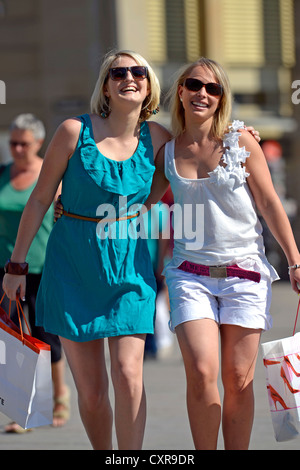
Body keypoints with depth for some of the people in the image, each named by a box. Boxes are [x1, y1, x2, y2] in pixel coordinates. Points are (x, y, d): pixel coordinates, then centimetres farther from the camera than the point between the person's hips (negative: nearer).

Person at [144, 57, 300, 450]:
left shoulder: (240, 142, -1)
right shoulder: (168, 152, 5)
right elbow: (143, 201, 18)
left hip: (244, 273, -1)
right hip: (191, 275, 1)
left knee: (238, 380, -2)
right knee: (201, 373, -15)